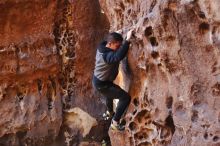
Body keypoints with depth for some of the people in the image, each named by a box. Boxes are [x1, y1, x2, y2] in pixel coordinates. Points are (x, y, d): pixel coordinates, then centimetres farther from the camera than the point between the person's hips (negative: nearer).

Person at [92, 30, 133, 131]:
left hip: (99, 80, 10)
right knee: (125, 98, -10)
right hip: (101, 84, -10)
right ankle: (115, 122, -1)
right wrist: (127, 40, -59)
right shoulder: (107, 55, -37)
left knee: (109, 94, 38)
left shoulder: (103, 47, -7)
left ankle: (110, 112, 67)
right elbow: (119, 56, -60)